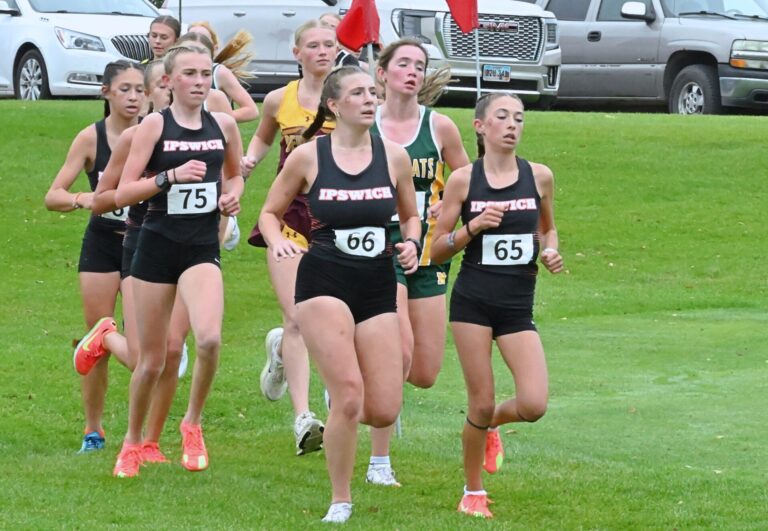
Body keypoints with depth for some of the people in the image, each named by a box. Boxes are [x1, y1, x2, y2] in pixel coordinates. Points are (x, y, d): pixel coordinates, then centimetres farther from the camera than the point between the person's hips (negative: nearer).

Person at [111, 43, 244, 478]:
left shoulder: (224, 125, 5)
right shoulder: (155, 125, -4)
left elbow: (235, 174, 25)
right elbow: (123, 192, -8)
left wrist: (234, 193, 3)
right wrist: (171, 176, -20)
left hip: (203, 248, 1)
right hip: (157, 246, -1)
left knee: (209, 338, -24)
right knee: (152, 360, 6)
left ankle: (193, 425, 0)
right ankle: (133, 443, 29)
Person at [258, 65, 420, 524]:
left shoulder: (394, 156, 3)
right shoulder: (308, 157, -4)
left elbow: (410, 215, 17)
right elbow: (270, 213, 8)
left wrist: (411, 243, -4)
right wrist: (278, 241, -13)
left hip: (377, 288, 4)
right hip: (324, 283, -4)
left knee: (384, 412, -1)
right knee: (350, 395, -18)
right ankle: (341, 501, 1)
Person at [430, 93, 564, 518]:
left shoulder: (539, 177, 2)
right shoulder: (463, 180, -3)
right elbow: (437, 251, 1)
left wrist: (550, 252, -1)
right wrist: (473, 227, -15)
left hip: (519, 306, 2)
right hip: (473, 302, -2)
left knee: (533, 406, -11)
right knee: (481, 403, -1)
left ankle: (491, 424, 26)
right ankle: (472, 493, 21)